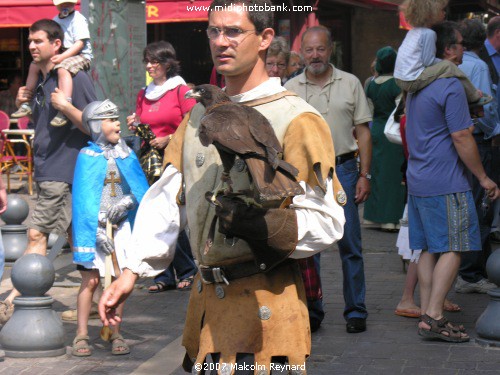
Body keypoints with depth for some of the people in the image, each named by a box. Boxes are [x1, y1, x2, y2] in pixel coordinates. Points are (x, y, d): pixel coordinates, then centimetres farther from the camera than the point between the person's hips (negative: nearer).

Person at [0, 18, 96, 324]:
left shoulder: (74, 78, -10)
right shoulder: (40, 81, 15)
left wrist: (66, 106, -24)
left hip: (62, 172, -9)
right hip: (47, 170, 9)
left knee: (37, 235, -13)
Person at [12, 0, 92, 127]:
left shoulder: (78, 19, -8)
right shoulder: (55, 20, 15)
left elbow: (80, 43, -18)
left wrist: (62, 56, -28)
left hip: (80, 55, -9)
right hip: (60, 55, 9)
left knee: (62, 69, -38)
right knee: (34, 66, 3)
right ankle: (26, 104, 8)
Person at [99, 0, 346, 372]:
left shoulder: (297, 121, -7)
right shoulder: (200, 115, 15)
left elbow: (326, 222, -12)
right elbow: (165, 199, 13)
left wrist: (262, 225, -26)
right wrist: (131, 272, 4)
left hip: (263, 302, -6)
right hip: (206, 299, 6)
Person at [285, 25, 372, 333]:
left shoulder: (350, 84, 4)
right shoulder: (290, 89, 6)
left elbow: (363, 132, 4)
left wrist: (364, 175, -3)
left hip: (343, 170, -1)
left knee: (350, 244, 0)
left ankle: (356, 311, 8)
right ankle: (311, 310, 15)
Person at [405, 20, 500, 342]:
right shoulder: (451, 86, -15)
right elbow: (461, 138, -16)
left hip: (418, 180, 9)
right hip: (446, 183, -9)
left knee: (429, 249, 10)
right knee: (453, 248, -7)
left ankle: (427, 313, 10)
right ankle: (433, 317, -12)